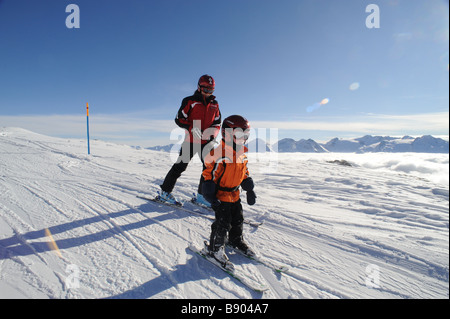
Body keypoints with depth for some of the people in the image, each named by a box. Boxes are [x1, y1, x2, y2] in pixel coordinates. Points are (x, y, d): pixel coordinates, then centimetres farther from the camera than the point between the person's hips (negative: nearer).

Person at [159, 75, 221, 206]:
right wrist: (192, 128, -20)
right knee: (180, 166, -1)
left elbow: (217, 124, 12)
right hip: (191, 140, -4)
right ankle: (165, 191, 14)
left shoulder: (214, 104, 12)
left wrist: (211, 132, -10)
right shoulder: (190, 101, -1)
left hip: (206, 141, 4)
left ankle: (201, 195, 16)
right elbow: (179, 119, -4)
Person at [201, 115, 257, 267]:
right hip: (220, 195, -7)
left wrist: (250, 189, 15)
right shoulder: (218, 153, -20)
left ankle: (236, 240, 40)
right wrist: (210, 195, -18)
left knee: (238, 219, 16)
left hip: (235, 194, 7)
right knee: (223, 222, -3)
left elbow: (244, 173, 16)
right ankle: (215, 248, 18)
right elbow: (209, 174, -17)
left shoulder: (242, 154, 5)